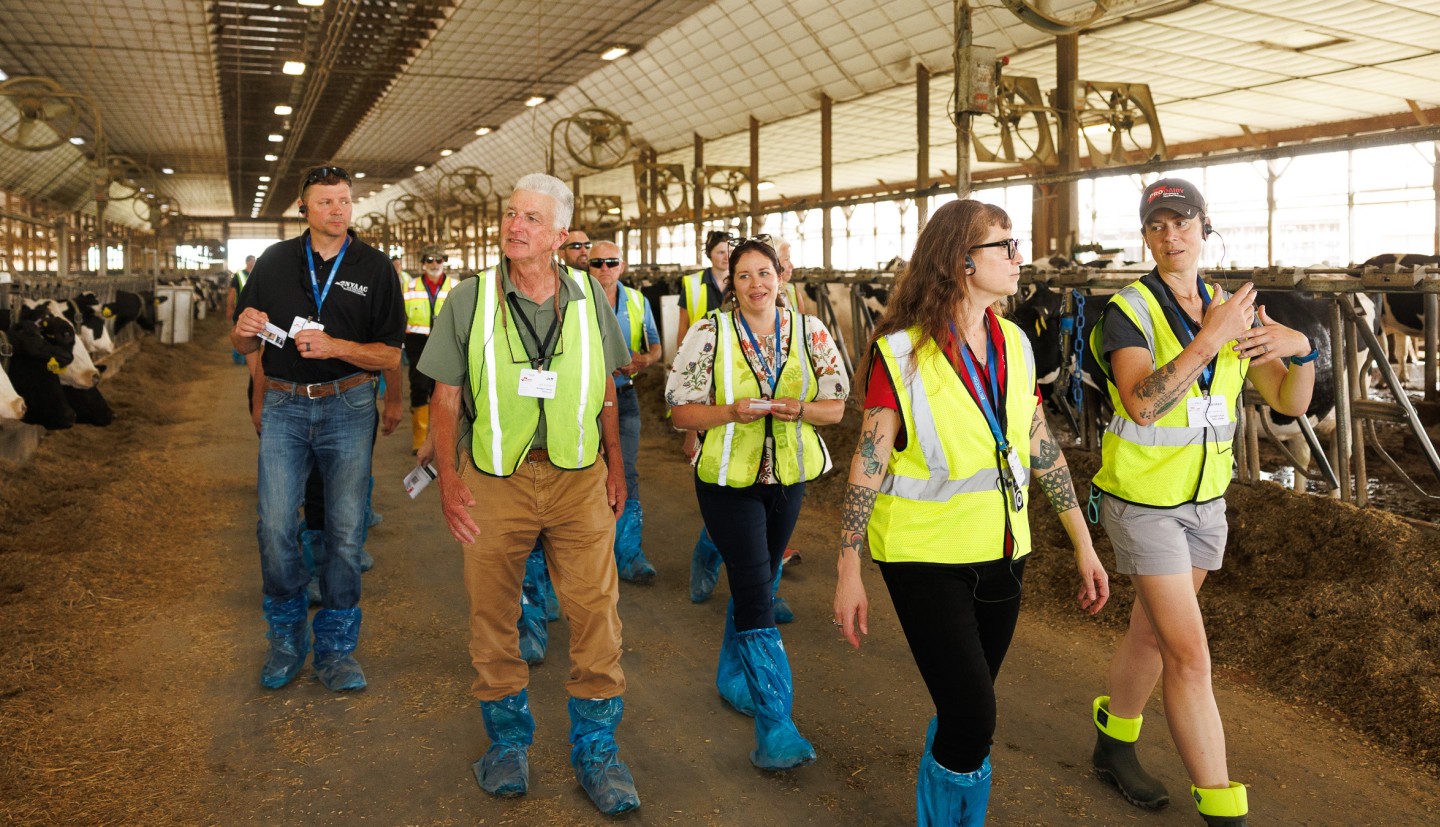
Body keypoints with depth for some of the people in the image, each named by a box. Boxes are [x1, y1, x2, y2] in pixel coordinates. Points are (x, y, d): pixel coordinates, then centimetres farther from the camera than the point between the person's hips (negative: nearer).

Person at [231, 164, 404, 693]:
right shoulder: (275, 262, 8)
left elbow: (391, 355, -2)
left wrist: (335, 346, -17)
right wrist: (245, 330, -10)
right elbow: (243, 346, 13)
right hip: (284, 406, 1)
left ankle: (335, 648, 14)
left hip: (348, 406, -1)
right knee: (275, 526, -3)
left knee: (346, 531, 0)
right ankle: (287, 638, 18)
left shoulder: (373, 267, 3)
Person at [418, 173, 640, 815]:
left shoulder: (588, 296, 4)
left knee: (595, 608, 0)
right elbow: (446, 397, 2)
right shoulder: (469, 299, 0)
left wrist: (615, 463, 13)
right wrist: (448, 478, -5)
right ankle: (508, 737, 30)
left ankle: (595, 746, 17)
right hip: (493, 478, 0)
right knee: (491, 611, 9)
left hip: (577, 476, 1)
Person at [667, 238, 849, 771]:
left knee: (756, 584, 18)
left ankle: (732, 676, 42)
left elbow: (836, 406, 3)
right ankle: (775, 726, -5)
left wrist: (798, 409, -18)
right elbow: (682, 410, -6)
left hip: (788, 477, 4)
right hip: (727, 478, -4)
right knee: (755, 592, -9)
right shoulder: (709, 334, -7)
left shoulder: (810, 332, 0)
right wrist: (733, 412, -24)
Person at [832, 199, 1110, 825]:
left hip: (1002, 555, 5)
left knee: (966, 715, 14)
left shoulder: (1014, 345, 3)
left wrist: (1083, 545, 10)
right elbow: (868, 464, -12)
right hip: (926, 560, -5)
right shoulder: (900, 353, -14)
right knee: (973, 719, -7)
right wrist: (848, 573, -11)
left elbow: (1042, 448, 9)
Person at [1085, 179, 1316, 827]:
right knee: (1189, 654, -7)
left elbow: (1290, 403, 2)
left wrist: (1302, 349, -17)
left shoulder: (1231, 310, 4)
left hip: (1205, 498, 6)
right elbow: (1141, 403, -30)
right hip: (1143, 499, -6)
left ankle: (1113, 745, 38)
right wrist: (1209, 339, -30)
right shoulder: (1129, 311, -14)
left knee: (1151, 632, 19)